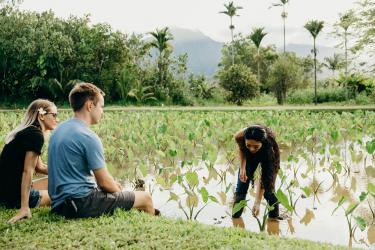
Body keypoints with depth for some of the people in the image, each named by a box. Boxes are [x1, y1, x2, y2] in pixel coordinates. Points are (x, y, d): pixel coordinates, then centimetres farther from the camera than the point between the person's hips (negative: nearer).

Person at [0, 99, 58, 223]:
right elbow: (28, 171, -24)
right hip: (14, 196, -9)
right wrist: (24, 208, -26)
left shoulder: (26, 132, 13)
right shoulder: (36, 135, -17)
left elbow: (39, 167, 20)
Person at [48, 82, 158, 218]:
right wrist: (119, 191, 7)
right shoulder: (88, 137, -19)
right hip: (82, 204, -10)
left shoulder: (59, 130, 9)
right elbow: (104, 181, -15)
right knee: (145, 198, 0)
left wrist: (112, 184, 15)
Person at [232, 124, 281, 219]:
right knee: (242, 183, -5)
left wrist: (257, 203, -43)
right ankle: (235, 217, 4)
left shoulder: (269, 147, -43)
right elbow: (241, 149, -10)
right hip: (249, 156, 3)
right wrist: (242, 168, -20)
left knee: (268, 187, -12)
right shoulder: (240, 136, -37)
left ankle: (274, 217, 7)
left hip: (267, 158, -3)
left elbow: (263, 178, -40)